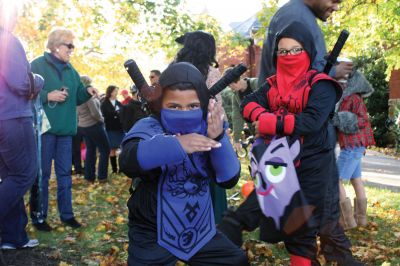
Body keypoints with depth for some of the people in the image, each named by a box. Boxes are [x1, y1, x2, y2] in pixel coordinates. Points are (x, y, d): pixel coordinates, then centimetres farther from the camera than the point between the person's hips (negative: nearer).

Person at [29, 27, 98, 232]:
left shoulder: (70, 70, 15)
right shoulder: (37, 65, -6)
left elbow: (76, 98, 18)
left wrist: (87, 91, -1)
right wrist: (48, 96, -21)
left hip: (65, 129, 6)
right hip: (44, 128, -6)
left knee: (65, 173, 11)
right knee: (41, 174, 1)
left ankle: (66, 214, 19)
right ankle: (38, 217, 11)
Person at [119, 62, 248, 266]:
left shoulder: (207, 129, -4)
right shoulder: (149, 128, -15)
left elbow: (229, 179, -12)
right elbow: (129, 160, -36)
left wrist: (218, 138, -29)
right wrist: (175, 144, -52)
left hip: (199, 231, 4)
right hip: (153, 237, -4)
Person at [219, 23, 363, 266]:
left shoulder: (320, 85, -12)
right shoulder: (273, 85, 9)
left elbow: (312, 121, -24)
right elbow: (248, 104, 1)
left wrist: (271, 124, -21)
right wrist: (263, 115, -20)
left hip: (314, 167, -5)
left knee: (323, 224, 4)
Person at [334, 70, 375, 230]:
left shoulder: (354, 98, -12)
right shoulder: (346, 98, 14)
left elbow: (363, 120, -18)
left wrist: (339, 120, -20)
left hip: (352, 146, -9)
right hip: (353, 146, 9)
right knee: (356, 180, 13)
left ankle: (347, 220, -6)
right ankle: (361, 218, 20)